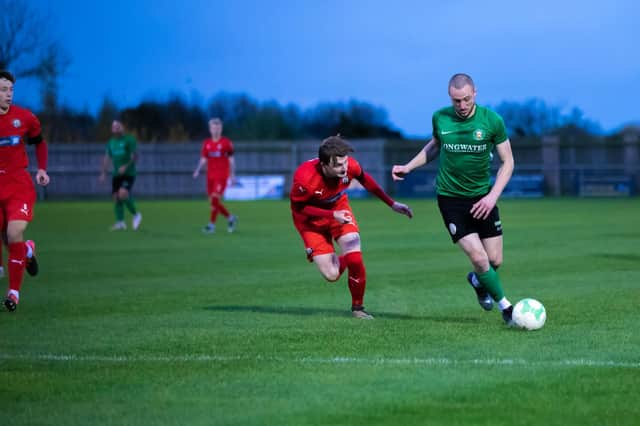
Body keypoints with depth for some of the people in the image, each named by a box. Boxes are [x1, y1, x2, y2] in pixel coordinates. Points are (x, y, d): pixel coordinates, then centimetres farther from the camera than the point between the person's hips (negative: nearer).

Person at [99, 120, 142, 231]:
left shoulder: (129, 140, -4)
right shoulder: (111, 142, 13)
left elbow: (135, 156, -11)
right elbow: (107, 158, 17)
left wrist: (125, 166, -24)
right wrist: (103, 173, 8)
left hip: (128, 174, -6)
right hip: (116, 175, 6)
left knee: (123, 194, -24)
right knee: (116, 197, -3)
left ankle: (136, 214, -4)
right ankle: (120, 223, 2)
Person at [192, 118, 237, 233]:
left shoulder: (226, 142, -2)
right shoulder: (206, 143, 9)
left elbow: (231, 159, 2)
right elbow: (203, 159, 12)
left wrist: (232, 175, -2)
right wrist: (197, 170, -3)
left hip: (222, 176, -5)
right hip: (210, 175, 5)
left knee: (215, 199, -15)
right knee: (213, 202, 6)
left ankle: (211, 225, -11)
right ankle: (230, 218, 25)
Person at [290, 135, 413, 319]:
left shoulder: (350, 166, -27)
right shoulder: (304, 178, -39)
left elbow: (364, 179, -3)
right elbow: (297, 207, -21)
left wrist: (392, 204, 2)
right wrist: (332, 215, -31)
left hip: (338, 209, 3)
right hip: (310, 218, -3)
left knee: (355, 258, -15)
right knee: (331, 275, -8)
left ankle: (358, 308, 8)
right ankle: (342, 261, 32)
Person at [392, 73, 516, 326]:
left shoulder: (491, 120, -10)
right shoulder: (440, 118, -6)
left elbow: (507, 162, -3)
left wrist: (492, 196, -13)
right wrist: (408, 167, 8)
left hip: (483, 198, 1)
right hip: (450, 198, -1)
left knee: (495, 260, 3)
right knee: (478, 258, -12)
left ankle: (477, 281, 39)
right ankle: (505, 306, 8)